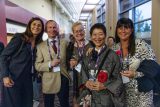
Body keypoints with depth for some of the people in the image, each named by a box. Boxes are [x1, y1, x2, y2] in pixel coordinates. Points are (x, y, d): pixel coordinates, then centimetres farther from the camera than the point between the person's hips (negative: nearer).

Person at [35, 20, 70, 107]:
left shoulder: (65, 43, 4)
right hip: (49, 81, 0)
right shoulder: (41, 46, -1)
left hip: (63, 78, 1)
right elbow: (37, 65, -4)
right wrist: (50, 64, -19)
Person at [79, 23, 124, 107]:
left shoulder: (112, 55, -8)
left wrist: (104, 86, -18)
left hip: (107, 98, -3)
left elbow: (118, 79, -8)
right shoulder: (87, 56, 5)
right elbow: (83, 75, 10)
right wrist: (86, 83, -9)